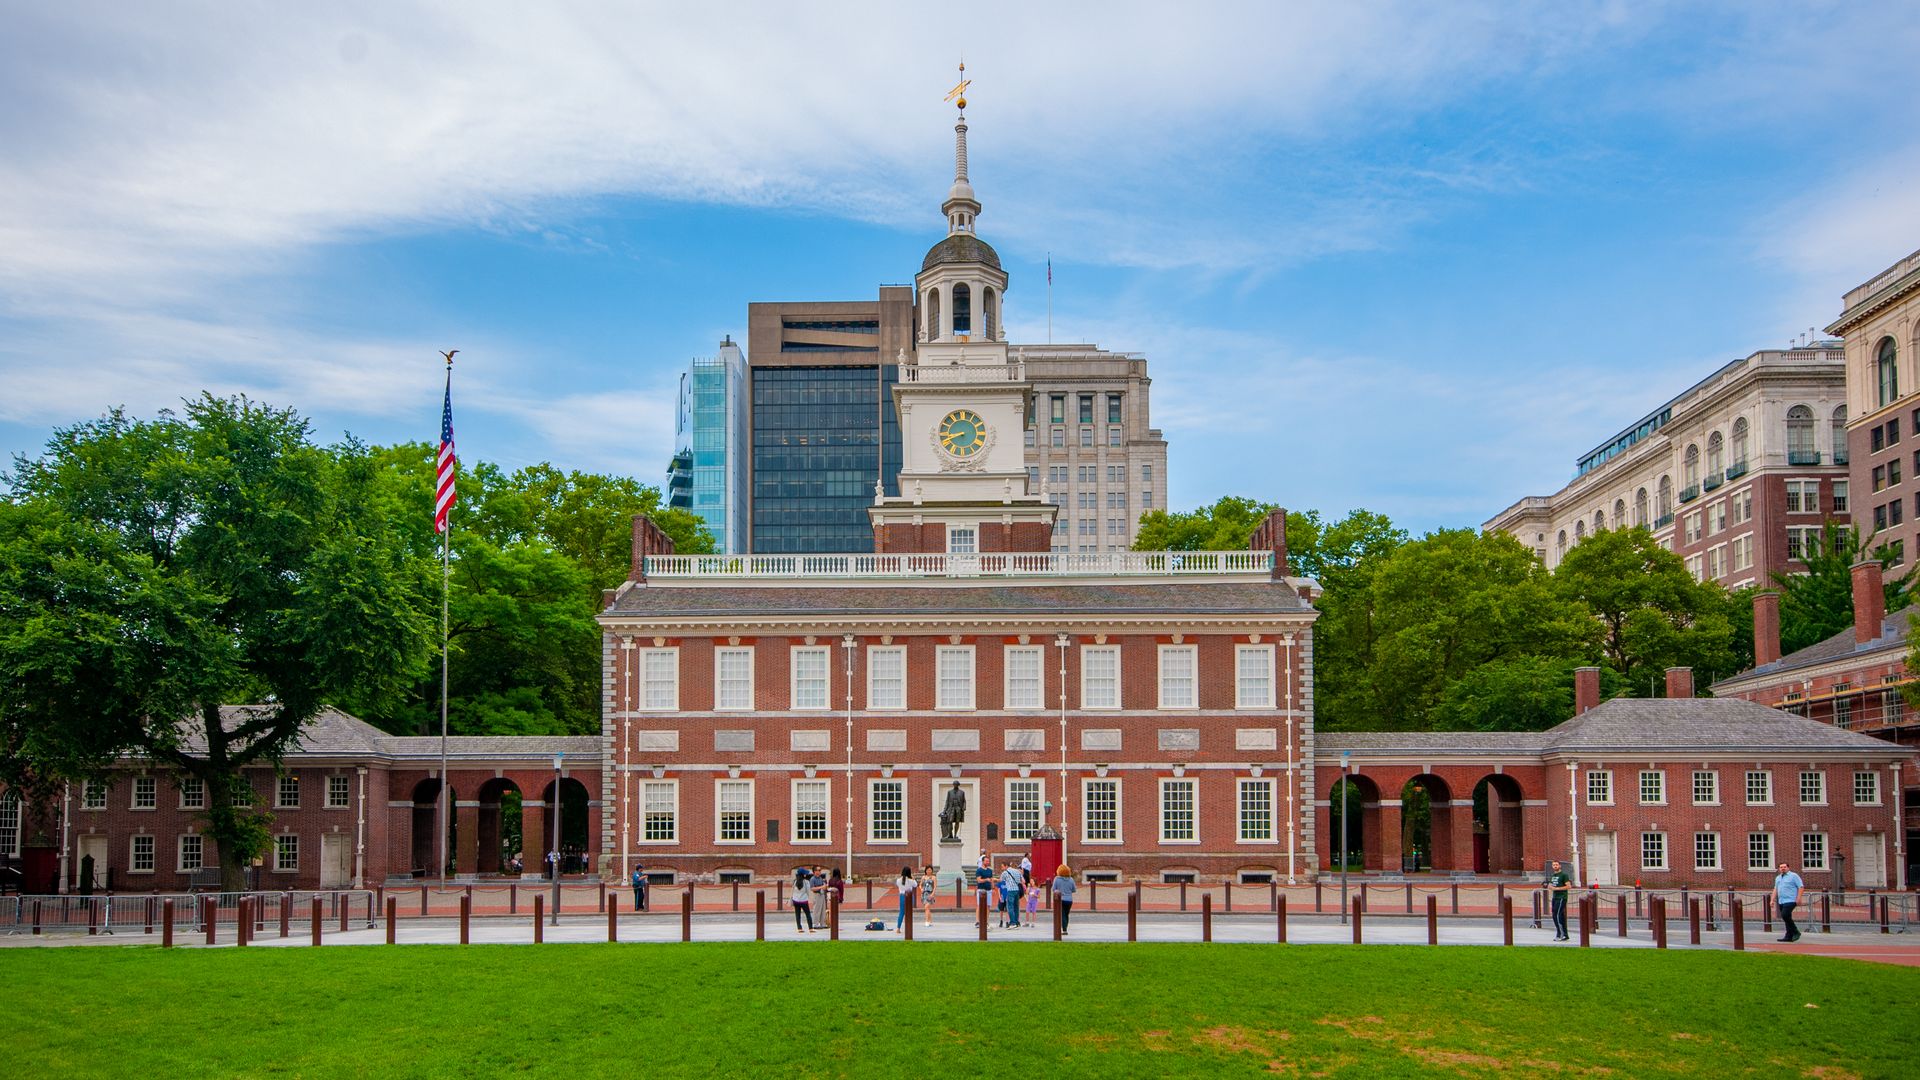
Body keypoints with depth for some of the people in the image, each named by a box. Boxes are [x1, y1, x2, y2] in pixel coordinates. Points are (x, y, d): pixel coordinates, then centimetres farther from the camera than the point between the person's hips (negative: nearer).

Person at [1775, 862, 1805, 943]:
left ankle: (1795, 932, -8)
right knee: (1786, 918, 6)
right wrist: (1773, 900, 14)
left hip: (1790, 901, -7)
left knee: (1785, 915, -20)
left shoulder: (1794, 876, -2)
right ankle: (1789, 936, 8)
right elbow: (1775, 889, 23)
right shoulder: (1778, 878, 19)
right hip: (1781, 901, 7)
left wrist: (1798, 898, -16)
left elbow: (1801, 886, -7)